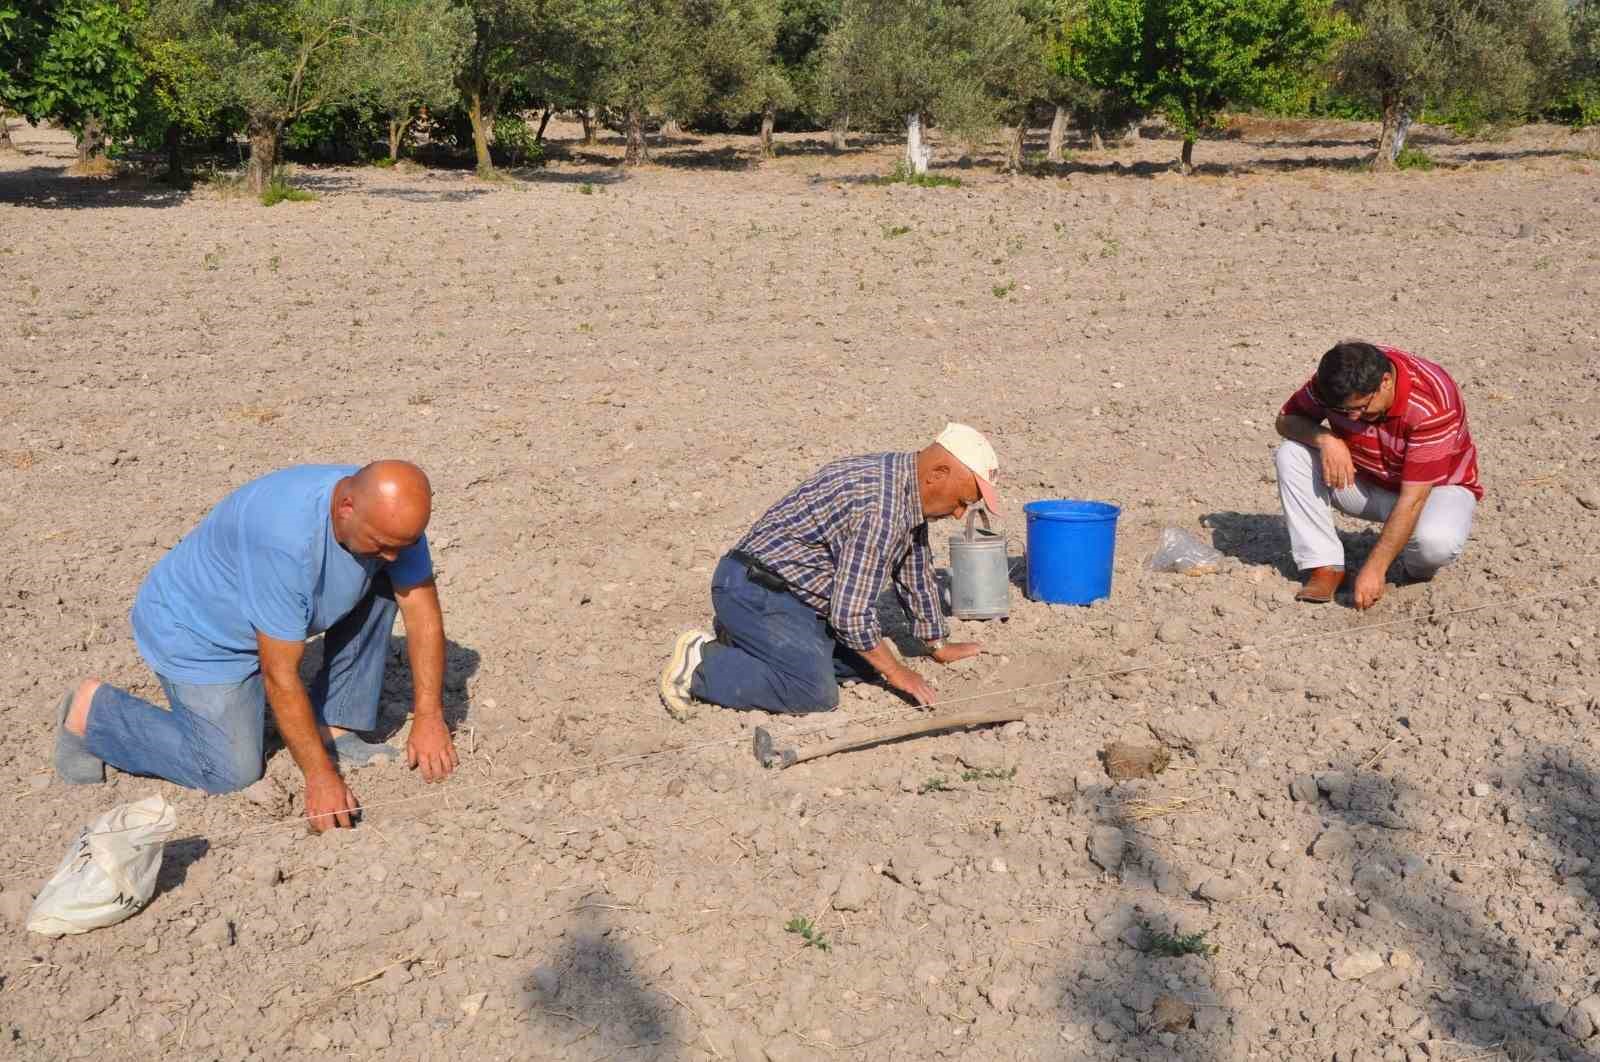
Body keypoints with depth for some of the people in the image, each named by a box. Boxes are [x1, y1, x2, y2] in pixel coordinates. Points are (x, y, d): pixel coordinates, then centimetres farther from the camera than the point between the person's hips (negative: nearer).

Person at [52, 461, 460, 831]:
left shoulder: (391, 515, -20)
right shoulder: (285, 539, -40)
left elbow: (423, 611, -11)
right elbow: (280, 676, -33)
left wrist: (429, 718, -16)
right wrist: (320, 776, -28)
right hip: (193, 628, -7)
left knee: (379, 588, -10)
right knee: (233, 773, -10)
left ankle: (335, 728, 0)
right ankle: (91, 710, 7)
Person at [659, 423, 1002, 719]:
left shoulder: (908, 489, 7)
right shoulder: (880, 507, -26)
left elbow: (916, 573, 22)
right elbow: (851, 614, -24)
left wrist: (938, 645, 29)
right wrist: (896, 672, -9)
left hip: (794, 593, 11)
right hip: (755, 590, -11)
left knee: (863, 664, 9)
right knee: (817, 694, -22)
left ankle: (744, 643, 15)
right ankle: (700, 665, -9)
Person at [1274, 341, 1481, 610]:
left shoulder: (1431, 404, -33)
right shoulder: (1337, 379, -19)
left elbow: (1412, 499, -33)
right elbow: (1286, 419, -8)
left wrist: (1375, 568, -35)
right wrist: (1324, 438, -32)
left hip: (1434, 487, -5)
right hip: (1365, 480, 5)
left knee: (1436, 541, -39)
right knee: (1291, 453, -19)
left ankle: (1415, 569, 0)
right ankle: (1325, 567, -16)